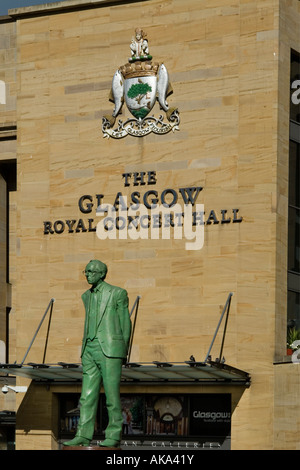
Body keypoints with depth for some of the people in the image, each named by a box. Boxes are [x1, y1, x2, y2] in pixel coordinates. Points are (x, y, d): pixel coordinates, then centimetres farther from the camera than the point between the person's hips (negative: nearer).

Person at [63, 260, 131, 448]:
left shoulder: (117, 293, -2)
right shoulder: (87, 296, 16)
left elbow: (125, 323, 0)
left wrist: (123, 352, 1)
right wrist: (85, 350, 18)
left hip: (110, 349, -6)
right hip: (90, 350, 6)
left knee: (112, 394, -4)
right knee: (88, 395, 2)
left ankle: (114, 436, 3)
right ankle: (84, 435, 3)